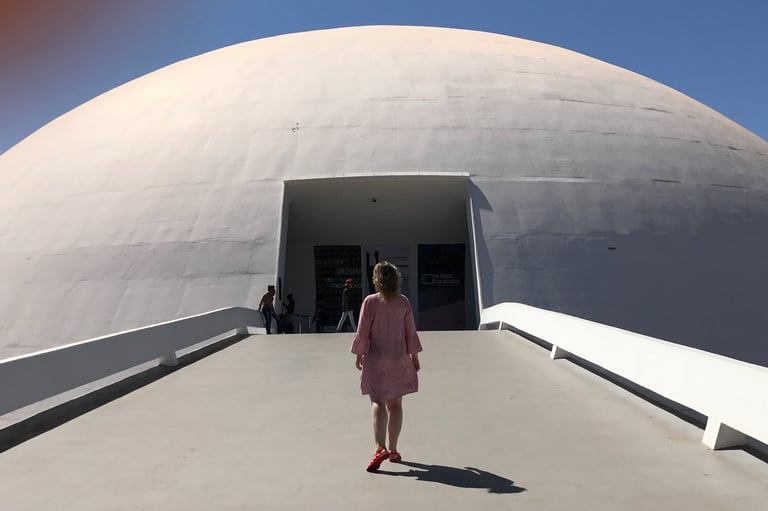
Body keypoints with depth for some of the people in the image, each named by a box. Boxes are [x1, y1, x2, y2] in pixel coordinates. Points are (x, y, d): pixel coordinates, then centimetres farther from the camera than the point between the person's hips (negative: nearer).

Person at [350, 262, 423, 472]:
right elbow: (410, 332, 2)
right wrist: (414, 357, 11)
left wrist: (359, 355, 4)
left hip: (376, 360, -3)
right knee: (395, 404, 12)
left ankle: (380, 448, -15)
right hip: (399, 360, 3)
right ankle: (393, 450, 20)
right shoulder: (403, 302, -2)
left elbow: (363, 332, -8)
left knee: (378, 402, 1)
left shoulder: (370, 301, -11)